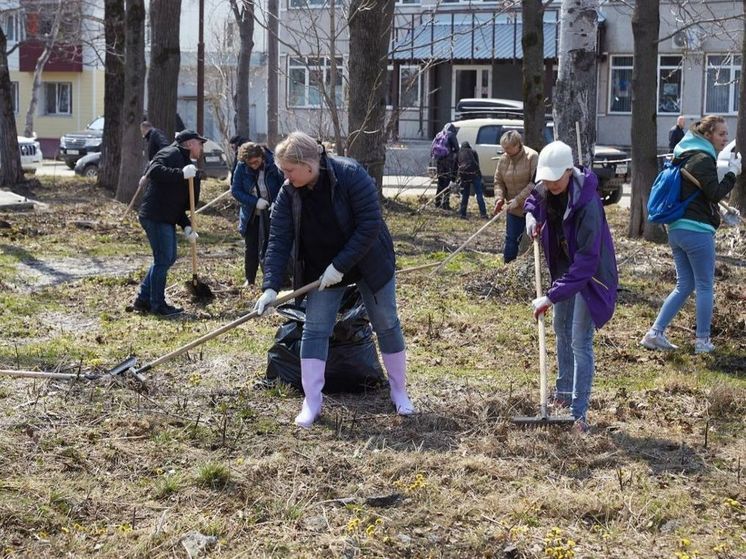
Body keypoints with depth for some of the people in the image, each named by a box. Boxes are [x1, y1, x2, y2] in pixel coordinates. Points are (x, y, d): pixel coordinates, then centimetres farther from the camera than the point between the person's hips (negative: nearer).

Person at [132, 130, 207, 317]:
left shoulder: (184, 162, 23)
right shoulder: (171, 154, -7)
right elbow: (154, 171, -28)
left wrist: (186, 226, 10)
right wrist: (181, 174, -31)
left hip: (167, 219, 11)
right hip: (155, 216, -11)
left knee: (168, 258, 16)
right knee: (163, 259, -6)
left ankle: (143, 299, 24)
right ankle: (158, 305, 3)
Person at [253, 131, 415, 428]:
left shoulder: (351, 175, -27)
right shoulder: (288, 194, -14)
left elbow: (370, 225, -28)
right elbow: (279, 241, -15)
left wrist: (340, 266, -28)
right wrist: (271, 286, -25)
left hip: (367, 262, -3)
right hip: (321, 270, 3)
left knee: (387, 325, 6)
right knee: (314, 330, -4)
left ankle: (399, 393, 21)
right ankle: (312, 402, 2)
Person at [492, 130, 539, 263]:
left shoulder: (532, 157, -15)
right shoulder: (503, 159, 2)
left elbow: (535, 183, -19)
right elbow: (498, 181, 10)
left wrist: (518, 200, -20)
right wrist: (499, 198, -8)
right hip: (514, 209, 4)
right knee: (511, 240, 6)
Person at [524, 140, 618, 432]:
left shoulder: (587, 204, -35)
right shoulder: (545, 190, -12)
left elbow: (587, 261, -37)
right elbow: (533, 199, 18)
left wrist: (551, 296, -39)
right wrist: (531, 215, -6)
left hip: (590, 275, -8)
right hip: (564, 268, 8)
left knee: (580, 341, -10)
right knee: (561, 329, 21)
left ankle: (579, 413, -5)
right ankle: (564, 392, 40)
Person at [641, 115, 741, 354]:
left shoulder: (685, 155, 17)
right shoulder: (703, 158, -13)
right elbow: (715, 193, -17)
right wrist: (733, 173, -8)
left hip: (676, 229, 9)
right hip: (697, 230, -9)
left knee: (684, 286, 13)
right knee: (705, 287, 2)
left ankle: (655, 333, 6)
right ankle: (703, 341, 7)